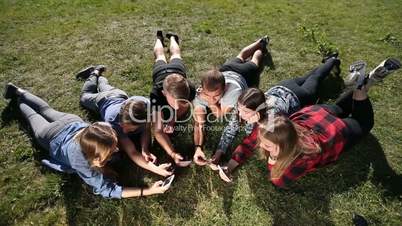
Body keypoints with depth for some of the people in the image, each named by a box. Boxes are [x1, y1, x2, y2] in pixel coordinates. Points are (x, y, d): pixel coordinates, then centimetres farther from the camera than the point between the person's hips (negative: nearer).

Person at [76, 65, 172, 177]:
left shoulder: (147, 105, -48)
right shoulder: (112, 120, -52)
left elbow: (147, 129, -28)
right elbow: (132, 153, -52)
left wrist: (145, 149, -46)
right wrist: (156, 169, -67)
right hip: (103, 101, -2)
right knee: (84, 97, 35)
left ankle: (97, 73, 55)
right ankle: (93, 74, 46)